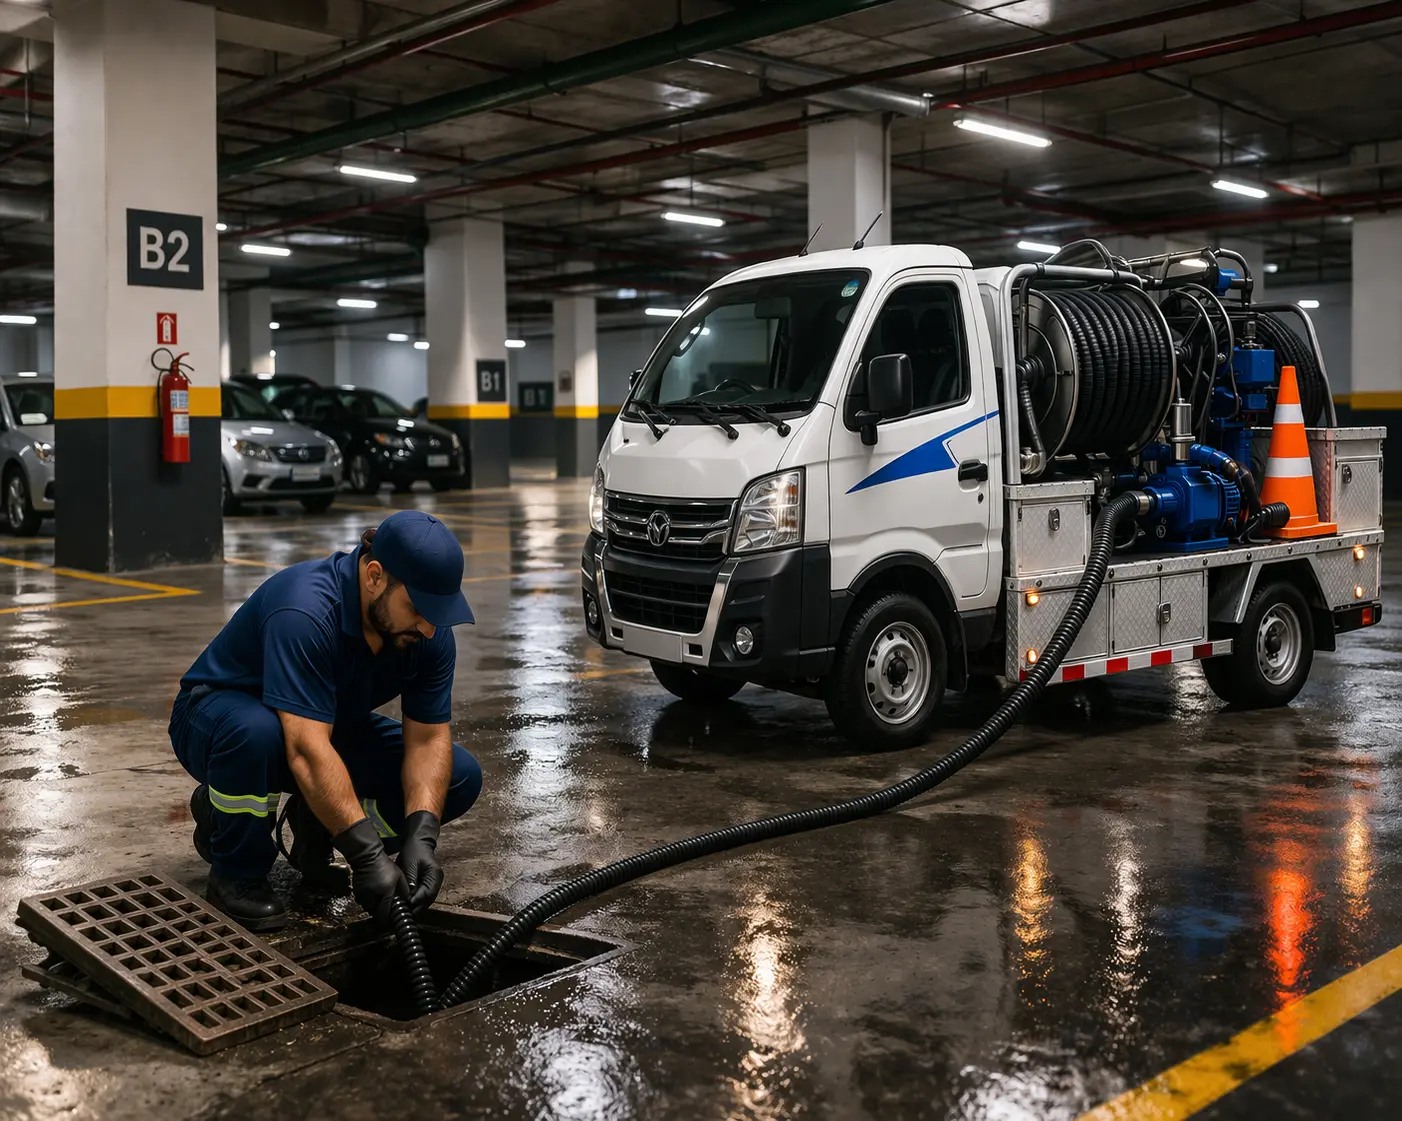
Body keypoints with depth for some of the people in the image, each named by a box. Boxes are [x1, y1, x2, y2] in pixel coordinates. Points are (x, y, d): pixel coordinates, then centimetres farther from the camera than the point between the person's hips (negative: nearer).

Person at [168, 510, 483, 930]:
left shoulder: (430, 632, -17)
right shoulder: (304, 611, -37)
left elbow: (428, 738, -15)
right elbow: (306, 751, -43)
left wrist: (421, 838, -30)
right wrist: (367, 856, -45)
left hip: (334, 728, 6)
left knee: (460, 778, -12)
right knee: (255, 731, -42)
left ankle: (315, 828, 7)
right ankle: (236, 873, -14)